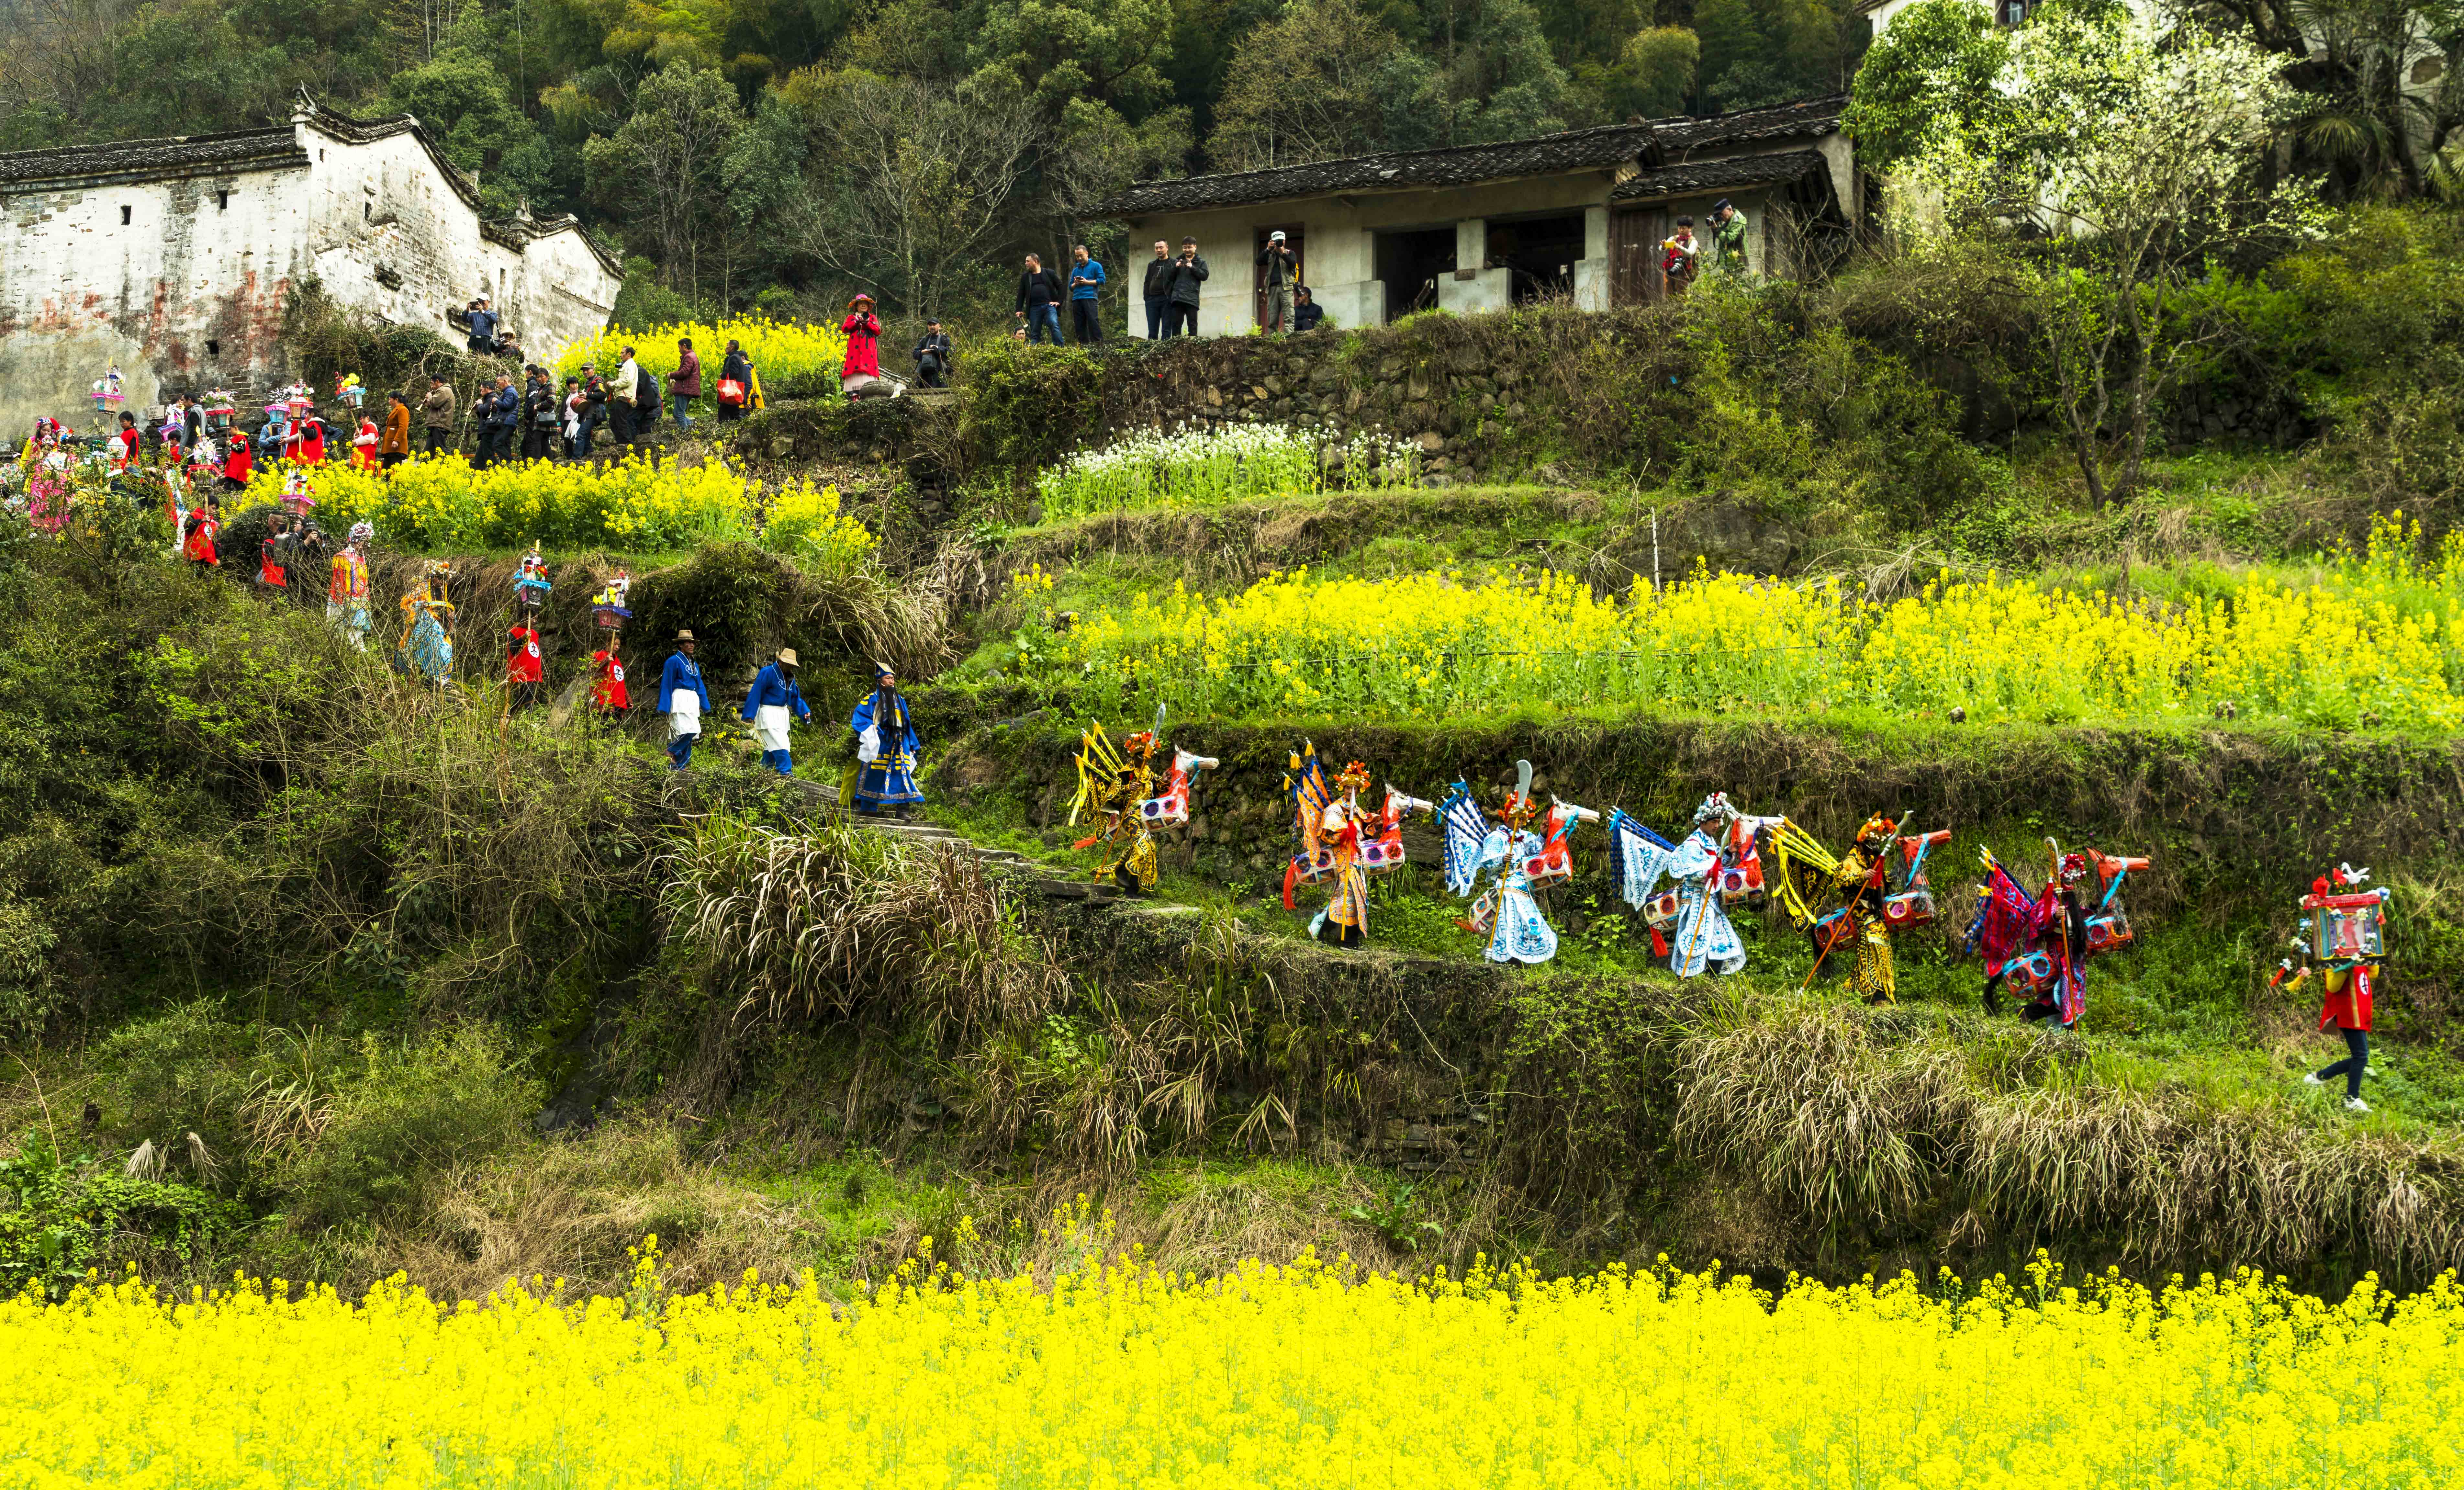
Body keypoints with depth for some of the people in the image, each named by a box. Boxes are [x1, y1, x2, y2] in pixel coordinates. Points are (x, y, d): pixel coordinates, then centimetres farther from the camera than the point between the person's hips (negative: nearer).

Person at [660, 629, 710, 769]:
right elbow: (666, 684, -5)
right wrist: (665, 707, -11)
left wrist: (705, 705, 18)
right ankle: (672, 751, -4)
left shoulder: (695, 664, 19)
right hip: (680, 700, -8)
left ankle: (680, 765, 7)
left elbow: (700, 686, 24)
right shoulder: (674, 661, -3)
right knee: (689, 730, -21)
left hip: (692, 701, 8)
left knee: (690, 733, 4)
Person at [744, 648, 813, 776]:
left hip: (783, 715, 8)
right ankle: (786, 772, -18)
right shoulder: (767, 673, -13)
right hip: (769, 714, -8)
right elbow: (755, 694, -14)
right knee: (779, 744, -15)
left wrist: (804, 712, 3)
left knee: (772, 746, 12)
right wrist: (749, 715, -18)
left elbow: (795, 698, 18)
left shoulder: (790, 677, 11)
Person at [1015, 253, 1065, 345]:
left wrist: (1059, 302, 1)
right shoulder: (1025, 277, 14)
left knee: (1055, 326, -22)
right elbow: (1021, 295, 14)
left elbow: (1061, 287, 10)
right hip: (1034, 309, 3)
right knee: (1034, 334, 1)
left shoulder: (1049, 273, 7)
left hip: (1049, 306, -3)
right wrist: (1019, 310, 6)